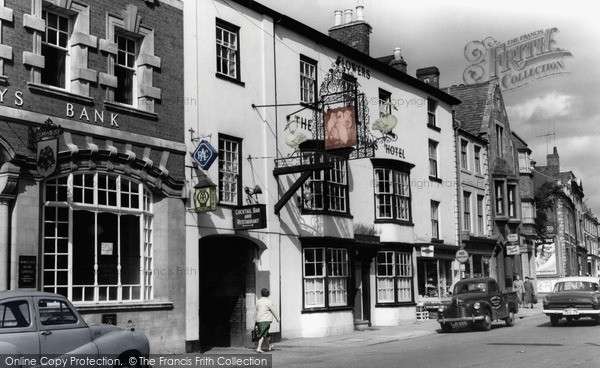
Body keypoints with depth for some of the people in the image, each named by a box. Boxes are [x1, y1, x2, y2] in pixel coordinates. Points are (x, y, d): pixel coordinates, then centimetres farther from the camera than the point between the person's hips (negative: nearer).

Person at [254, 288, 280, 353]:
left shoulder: (258, 301, 7)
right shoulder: (269, 302, -12)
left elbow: (255, 311, 14)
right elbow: (274, 311, -5)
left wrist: (255, 319, 25)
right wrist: (278, 318, 7)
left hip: (259, 320, 7)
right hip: (266, 320, -7)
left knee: (266, 333, 19)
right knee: (263, 334, -6)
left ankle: (269, 346, 34)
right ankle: (259, 348, -13)